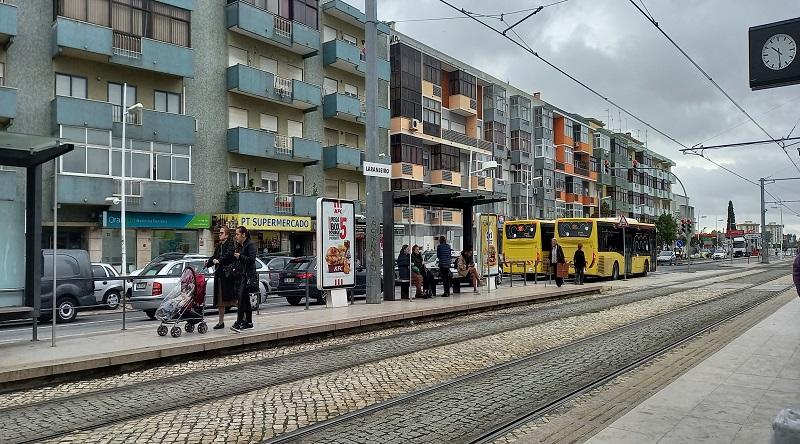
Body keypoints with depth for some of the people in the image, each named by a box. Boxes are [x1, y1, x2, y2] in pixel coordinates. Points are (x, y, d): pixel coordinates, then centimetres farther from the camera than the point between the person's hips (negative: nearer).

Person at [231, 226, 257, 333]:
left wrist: (240, 256, -17)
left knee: (242, 298, -15)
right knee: (245, 299, 11)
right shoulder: (240, 246, 20)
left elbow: (252, 259, -17)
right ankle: (248, 322, 17)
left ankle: (238, 323, -18)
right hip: (241, 275, 9)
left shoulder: (250, 245, -7)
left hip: (248, 275, -9)